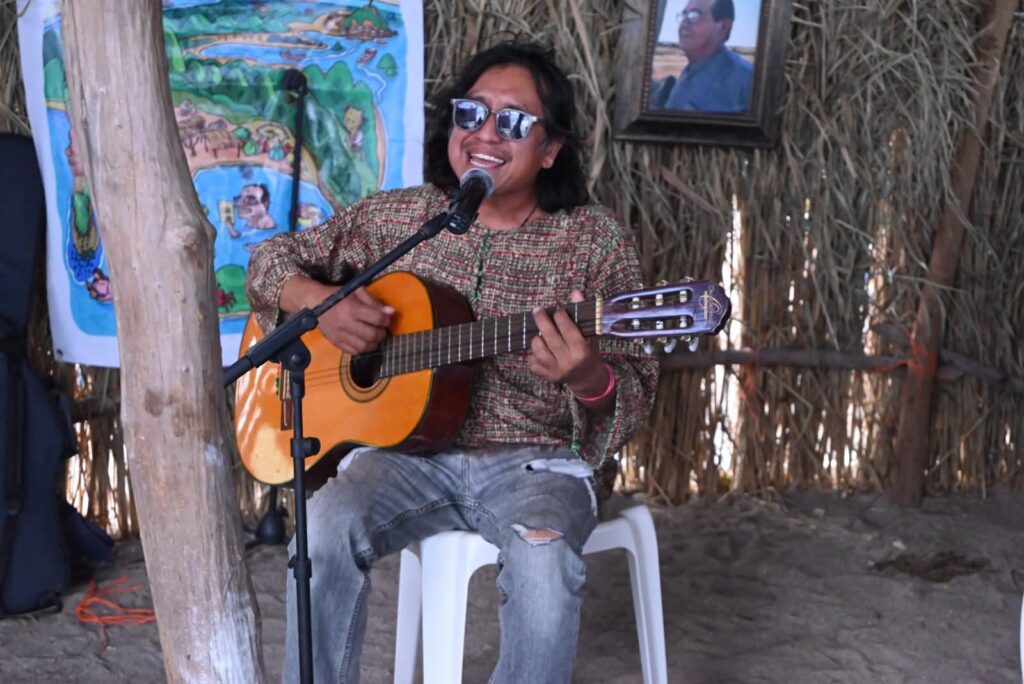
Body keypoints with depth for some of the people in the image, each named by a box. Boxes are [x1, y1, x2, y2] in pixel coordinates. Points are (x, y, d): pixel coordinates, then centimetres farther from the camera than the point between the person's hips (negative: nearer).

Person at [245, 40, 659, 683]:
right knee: (326, 529, -29)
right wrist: (322, 304, -9)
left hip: (534, 462, -2)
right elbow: (275, 260, 15)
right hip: (408, 447, 2)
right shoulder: (396, 216, 7)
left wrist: (588, 377, -32)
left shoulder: (597, 240, -2)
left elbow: (637, 392, -6)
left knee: (543, 556, -34)